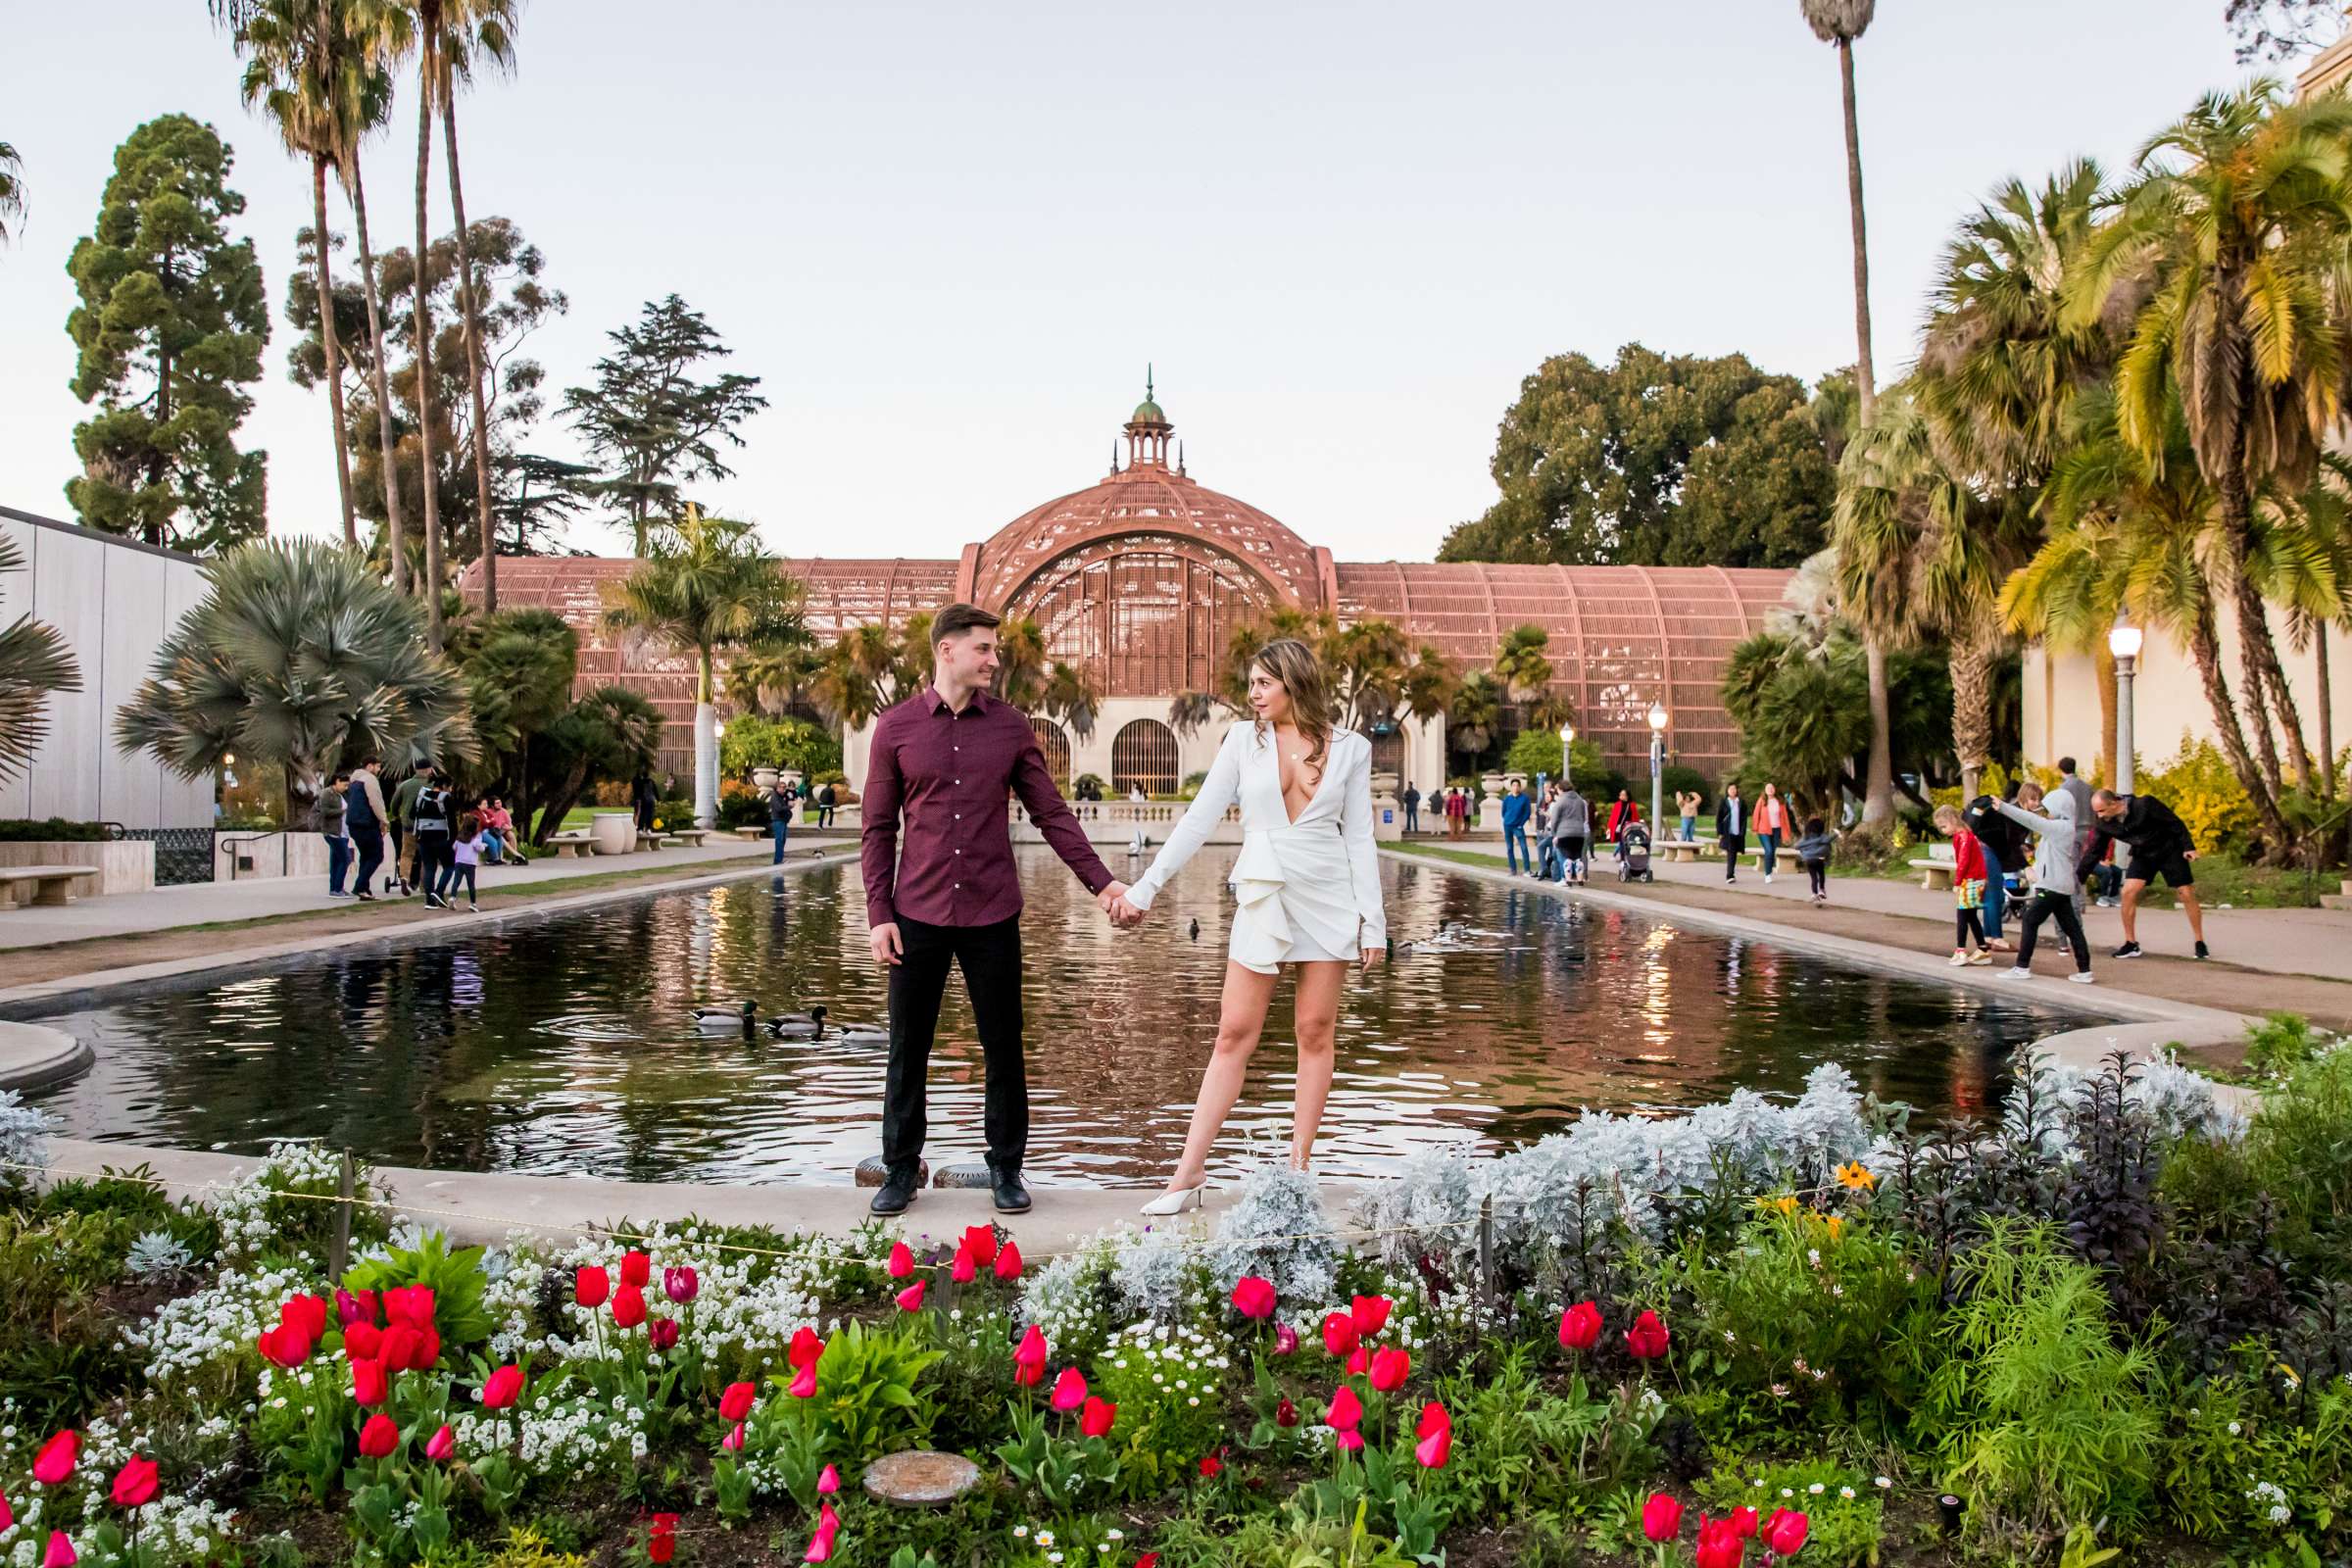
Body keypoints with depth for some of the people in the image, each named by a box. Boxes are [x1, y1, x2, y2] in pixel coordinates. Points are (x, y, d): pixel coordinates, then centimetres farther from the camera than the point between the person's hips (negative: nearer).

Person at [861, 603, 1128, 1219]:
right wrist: (878, 914, -3)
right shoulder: (896, 726, 1)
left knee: (1003, 1049, 7)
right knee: (908, 1051, 7)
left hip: (992, 915, 1)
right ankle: (900, 1170, 21)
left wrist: (1101, 881, -1)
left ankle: (1006, 1168, 20)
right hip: (918, 914, -1)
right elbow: (878, 828, 3)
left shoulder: (1010, 726, 4)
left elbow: (1052, 813, 7)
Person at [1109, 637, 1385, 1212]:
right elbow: (1198, 819, 2)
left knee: (1316, 1032, 3)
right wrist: (1143, 888, -2)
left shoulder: (1350, 748, 2)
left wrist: (1373, 921, -1)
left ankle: (1298, 1169, 12)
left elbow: (1359, 837, 3)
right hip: (1263, 899, 0)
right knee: (1234, 1034, -1)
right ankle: (1189, 1174, 1)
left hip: (1329, 900, 0)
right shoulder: (1244, 740, 3)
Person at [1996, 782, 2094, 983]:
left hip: (2052, 886, -10)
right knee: (2071, 927, 8)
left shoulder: (2059, 827, -13)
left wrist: (2003, 807, -24)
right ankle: (2084, 971, 8)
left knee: (2030, 920, -6)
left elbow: (2031, 820, -21)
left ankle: (2022, 967, -4)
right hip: (2061, 886, 10)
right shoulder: (2064, 828, 16)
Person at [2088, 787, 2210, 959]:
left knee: (2187, 894, -2)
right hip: (2142, 855, 4)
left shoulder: (2144, 805, -29)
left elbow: (2175, 823, -18)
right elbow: (2095, 851, -5)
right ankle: (2131, 944, -1)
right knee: (2128, 892, -13)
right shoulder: (2102, 823, -15)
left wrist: (2188, 846, -18)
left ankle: (2200, 943, 13)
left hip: (2169, 850, -4)